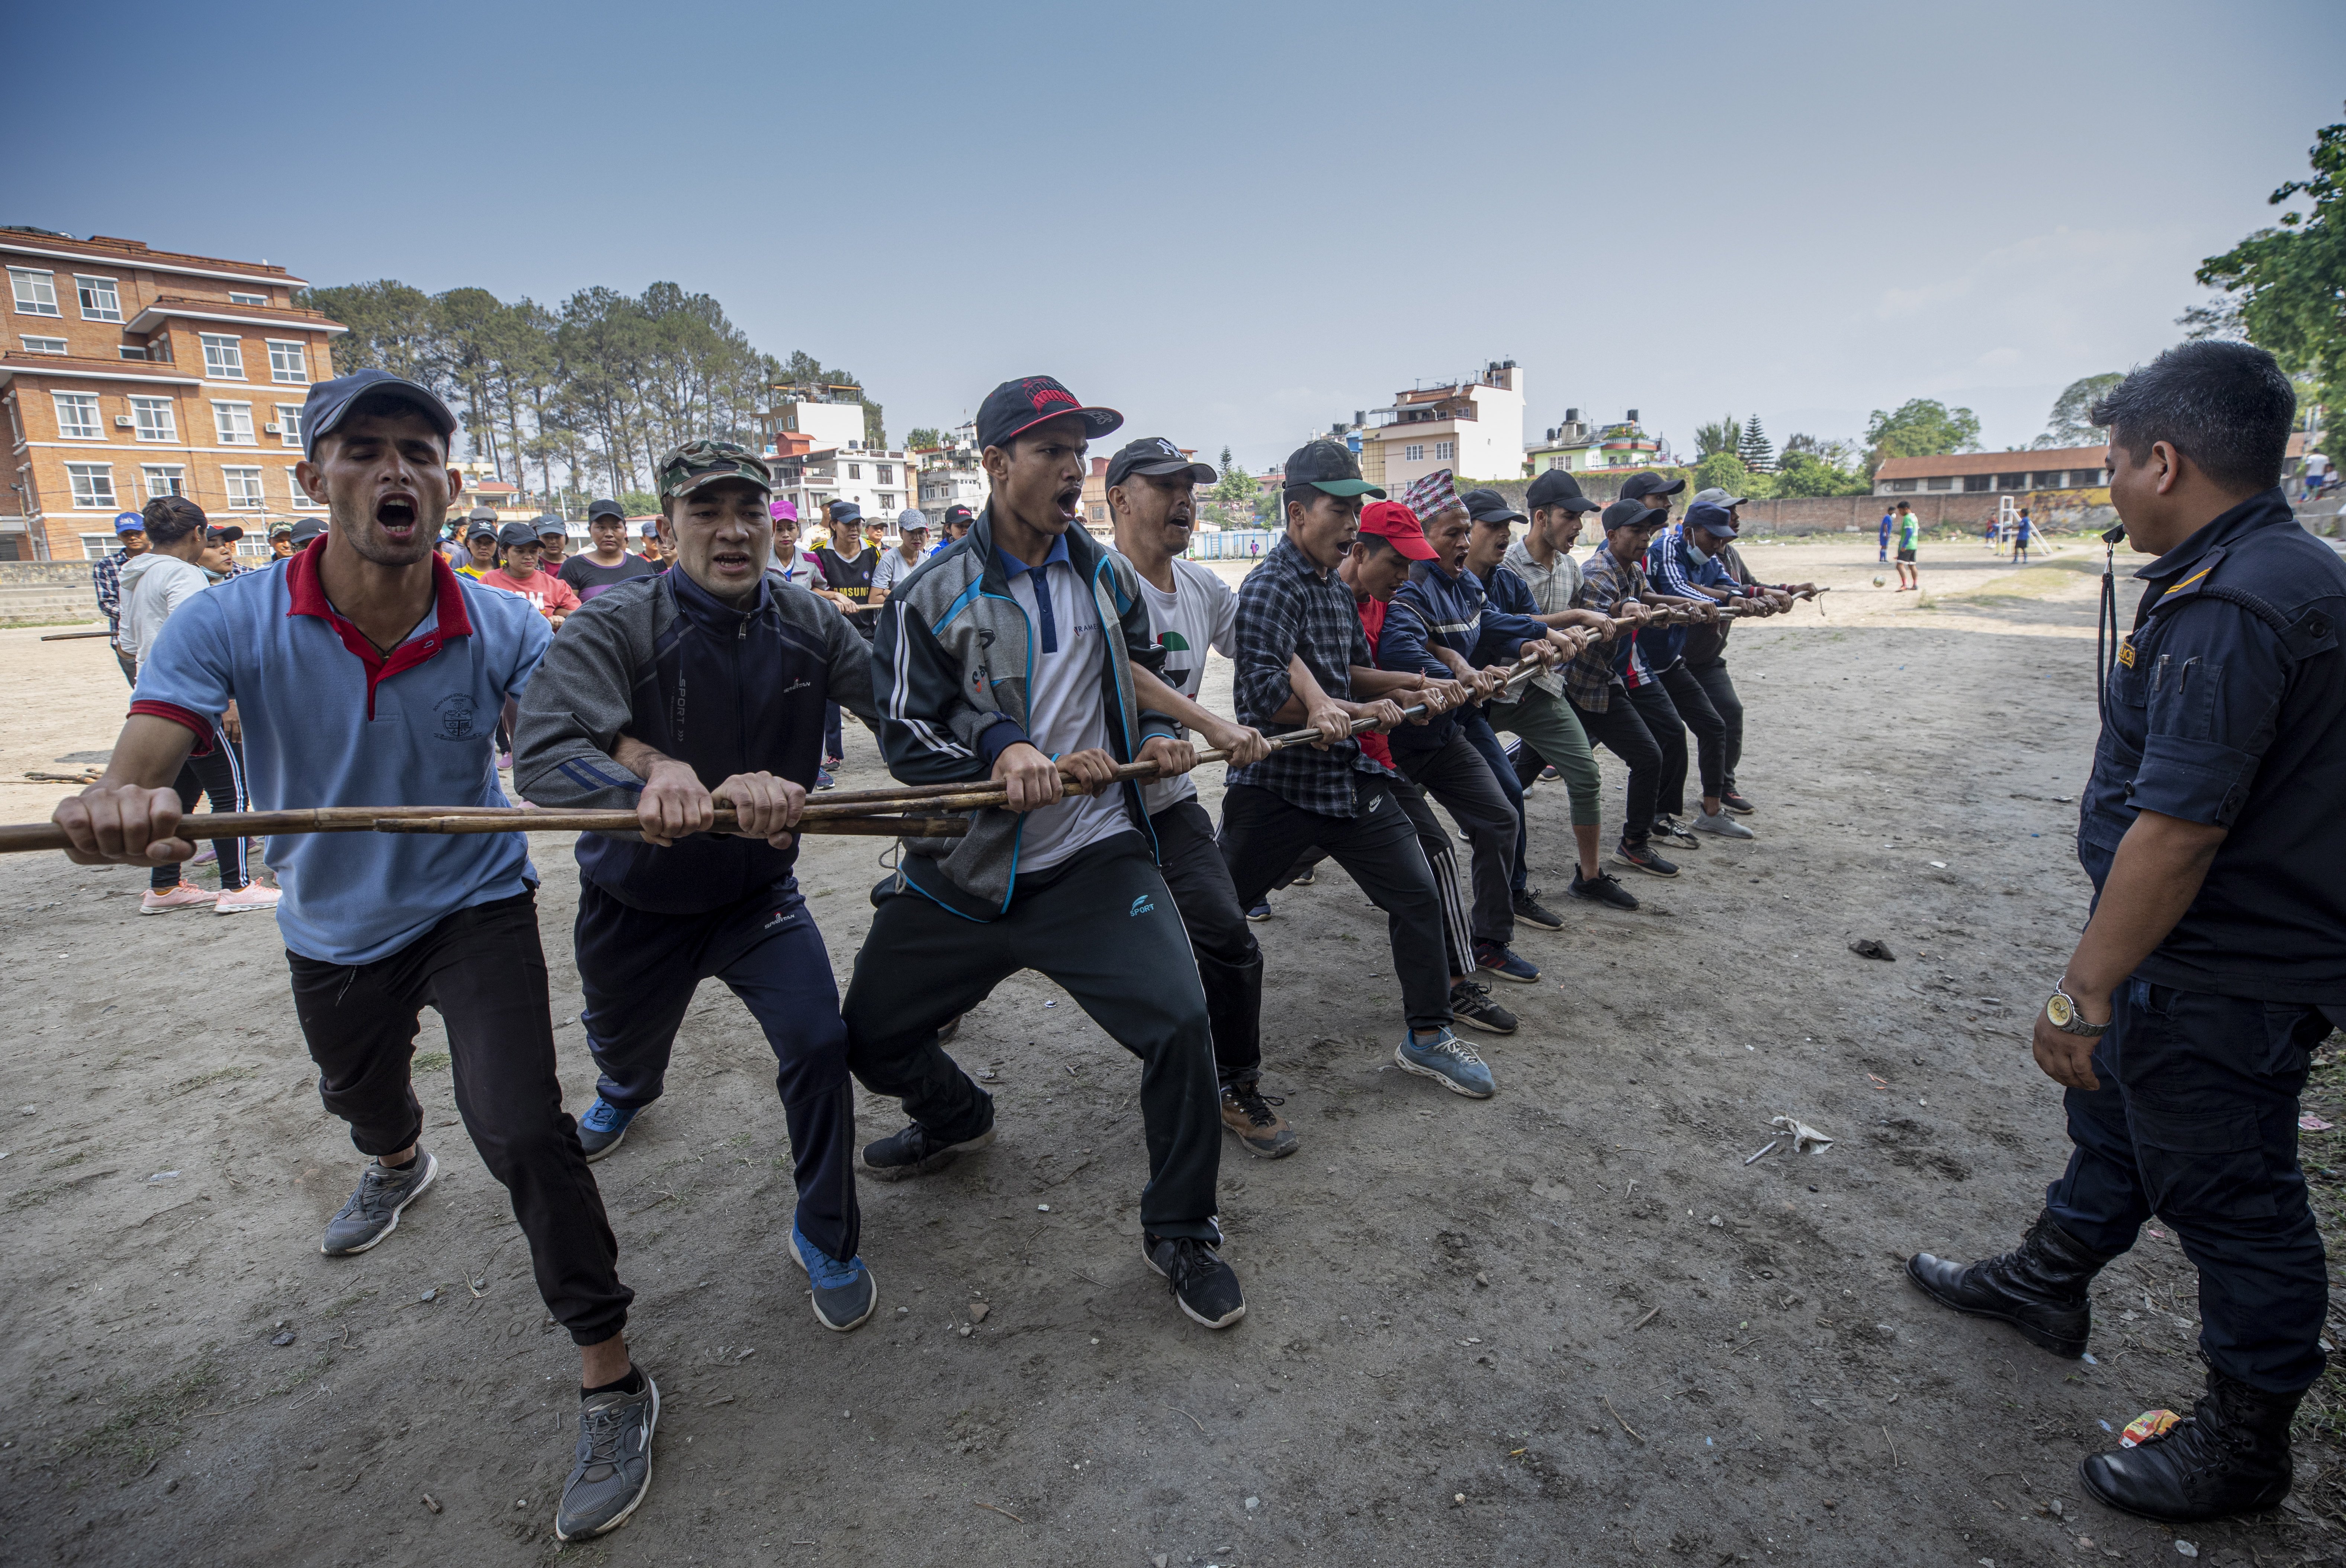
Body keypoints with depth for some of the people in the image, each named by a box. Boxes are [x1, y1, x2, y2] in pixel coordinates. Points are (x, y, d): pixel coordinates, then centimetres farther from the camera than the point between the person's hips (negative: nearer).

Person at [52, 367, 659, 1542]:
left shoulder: (499, 629, -21)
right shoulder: (231, 624, -21)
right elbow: (134, 780, -29)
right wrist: (114, 811, -55)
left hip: (473, 906, -3)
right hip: (332, 926, 4)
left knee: (520, 1133, -19)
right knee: (361, 1096, 32)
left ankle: (611, 1380, -3)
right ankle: (396, 1166, 72)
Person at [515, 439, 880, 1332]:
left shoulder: (808, 629, -12)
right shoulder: (617, 628, -23)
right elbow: (542, 753, -36)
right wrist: (649, 788, -55)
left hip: (759, 892, 1)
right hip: (637, 902, 0)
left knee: (819, 1044, -15)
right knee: (624, 1046, 26)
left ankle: (826, 1240, 11)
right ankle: (625, 1094, 68)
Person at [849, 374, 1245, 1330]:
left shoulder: (1107, 576, 7)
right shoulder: (934, 595, -5)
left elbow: (1143, 684, 20)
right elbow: (906, 733, -7)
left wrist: (1156, 739, 0)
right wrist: (1000, 756, -24)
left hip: (1092, 862, 0)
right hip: (962, 871, 0)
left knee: (1180, 1021, -17)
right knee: (872, 1037, 13)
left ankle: (1180, 1234, 9)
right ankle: (955, 1120, 49)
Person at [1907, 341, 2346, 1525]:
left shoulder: (2225, 609, -27)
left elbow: (2179, 829, -30)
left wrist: (2088, 991, -24)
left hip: (2219, 981, -10)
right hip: (2236, 948, 10)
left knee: (2228, 1197, 7)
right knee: (2118, 1110, 25)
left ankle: (2243, 1442, 28)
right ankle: (2048, 1281, 47)